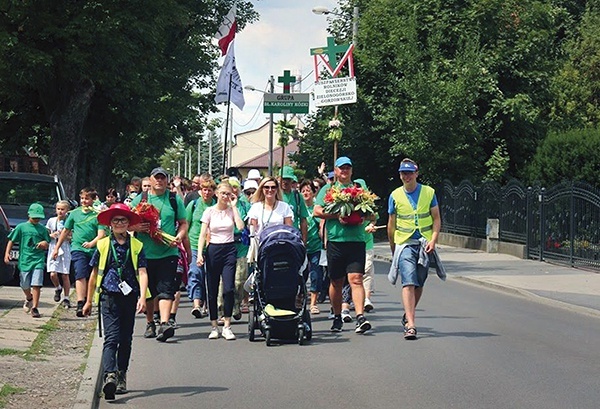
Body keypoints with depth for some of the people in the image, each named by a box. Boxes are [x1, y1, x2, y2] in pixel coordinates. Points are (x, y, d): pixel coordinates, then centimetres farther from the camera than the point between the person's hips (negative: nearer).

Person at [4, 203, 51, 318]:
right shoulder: (21, 227, 4)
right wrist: (7, 253, -5)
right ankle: (29, 298, 41)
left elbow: (47, 244, 13)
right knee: (25, 285, 9)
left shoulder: (42, 229, 8)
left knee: (36, 285, -10)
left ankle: (34, 308, -6)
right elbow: (11, 241, 6)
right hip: (24, 260, 0)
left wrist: (44, 244, -11)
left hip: (38, 260, 0)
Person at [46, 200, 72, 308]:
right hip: (53, 249, 2)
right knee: (53, 274, -10)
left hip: (65, 250, -2)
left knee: (65, 275, -2)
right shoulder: (51, 221, 7)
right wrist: (52, 235, -6)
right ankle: (58, 289, 21)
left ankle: (66, 298, 8)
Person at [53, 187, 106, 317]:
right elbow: (65, 231, 17)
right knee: (81, 275, -17)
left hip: (93, 251, 1)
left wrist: (92, 243, -26)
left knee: (90, 278, 13)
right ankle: (80, 304, -27)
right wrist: (56, 248, 19)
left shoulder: (97, 215, 1)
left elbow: (101, 234, -7)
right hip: (78, 249, -1)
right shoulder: (74, 213, 8)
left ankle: (86, 303, 28)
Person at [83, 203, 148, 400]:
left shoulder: (137, 246, 5)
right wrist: (89, 301, 16)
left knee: (126, 339, 11)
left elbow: (142, 273, -2)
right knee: (111, 338, -15)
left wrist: (142, 297, -16)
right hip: (109, 296, -2)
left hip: (130, 297, 2)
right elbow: (94, 274, 13)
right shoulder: (102, 245, 6)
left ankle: (121, 376, 24)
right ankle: (109, 377, -29)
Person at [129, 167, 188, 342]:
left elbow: (183, 223, 11)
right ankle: (150, 323, 25)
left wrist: (179, 236, -9)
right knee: (148, 290, 10)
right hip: (145, 253, 1)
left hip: (168, 253, -1)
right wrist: (136, 227, -12)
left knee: (166, 289, -13)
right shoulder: (139, 199, 8)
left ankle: (164, 323, -22)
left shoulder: (175, 200, 7)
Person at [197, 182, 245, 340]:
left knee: (229, 289, -10)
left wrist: (234, 206, -8)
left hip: (229, 250, 0)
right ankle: (214, 326, 14)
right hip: (213, 250, 0)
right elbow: (203, 234, -1)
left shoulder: (232, 210, 5)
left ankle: (227, 327, -3)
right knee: (212, 291, 4)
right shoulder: (210, 211, 2)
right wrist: (200, 254, -12)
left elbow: (240, 226, -13)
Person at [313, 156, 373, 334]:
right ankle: (337, 318, 21)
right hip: (335, 240, 1)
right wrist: (337, 215, -12)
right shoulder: (328, 189, 12)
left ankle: (360, 317, -21)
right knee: (336, 282, 9)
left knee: (356, 279, -13)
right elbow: (317, 211, 1)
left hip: (356, 240, -1)